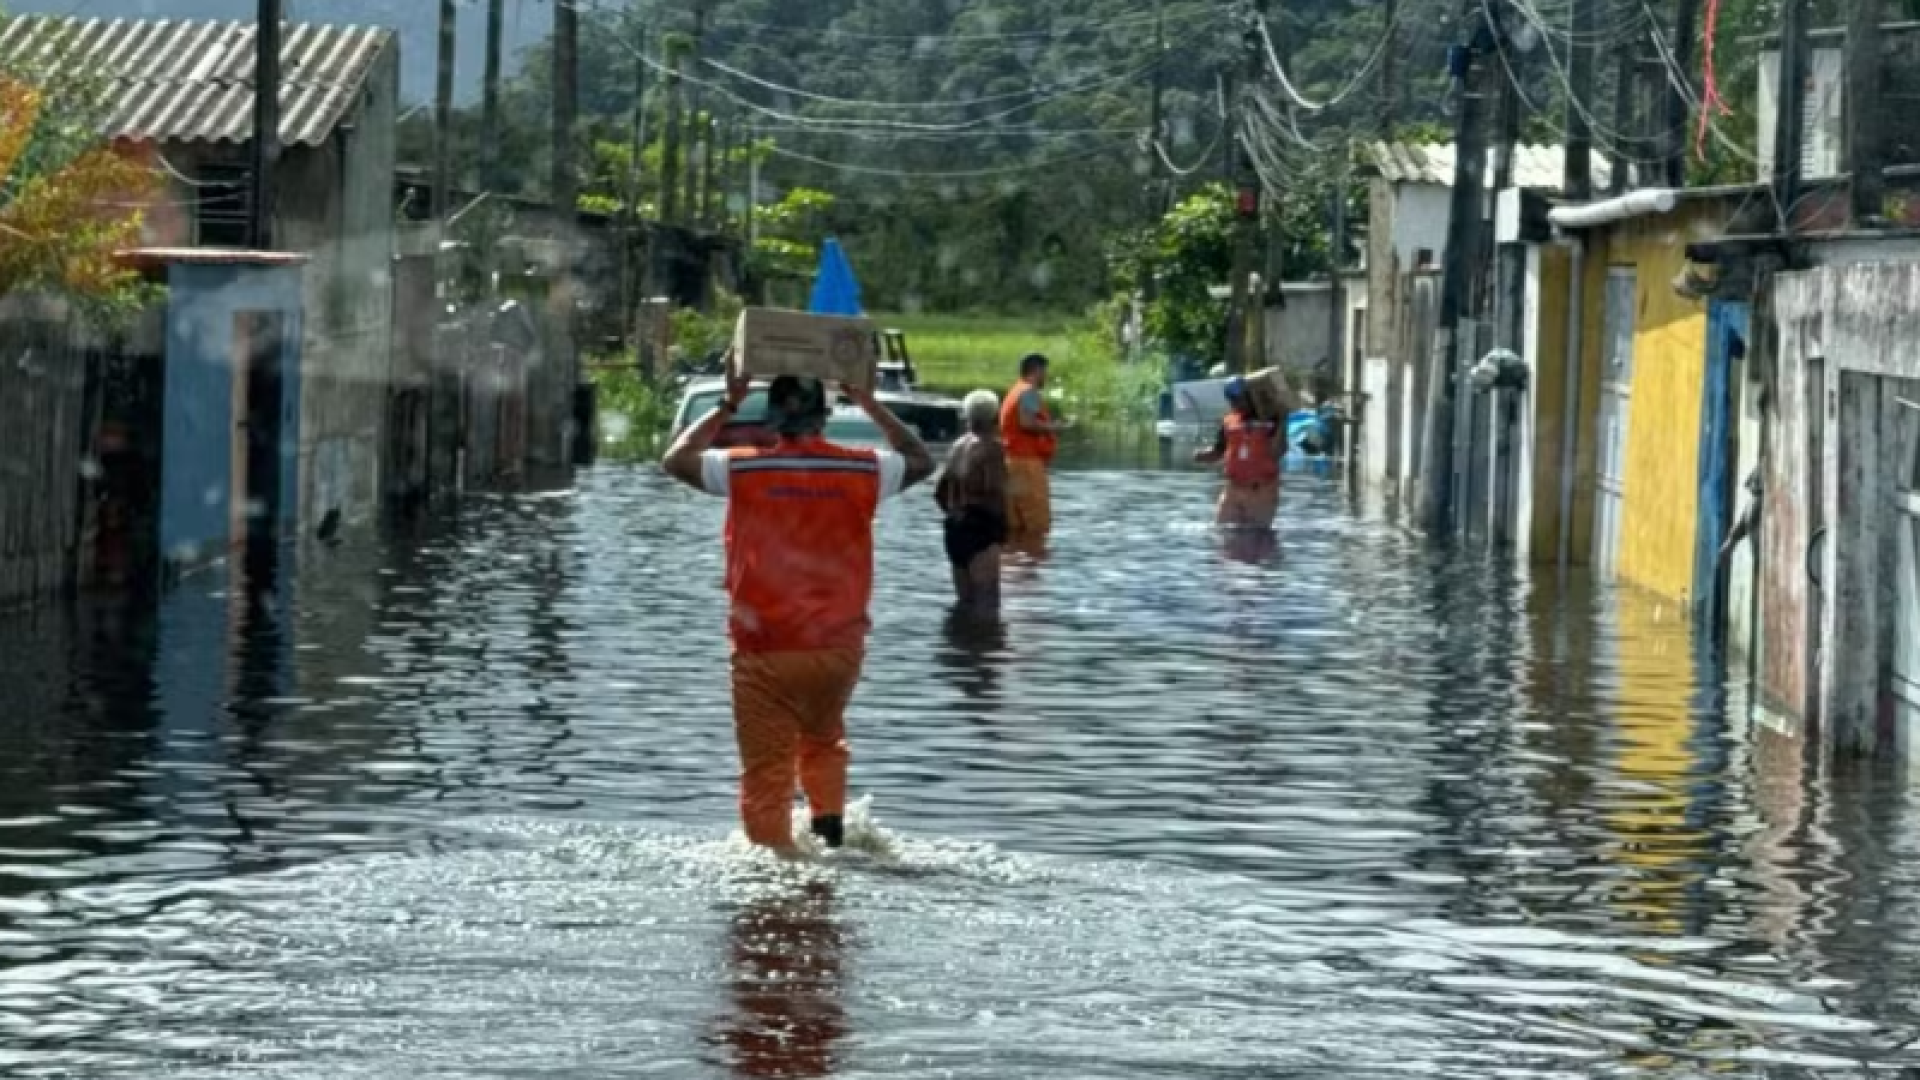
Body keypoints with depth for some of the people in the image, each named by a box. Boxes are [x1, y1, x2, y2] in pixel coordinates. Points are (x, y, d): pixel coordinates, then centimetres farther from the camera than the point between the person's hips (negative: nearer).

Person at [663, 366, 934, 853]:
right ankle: (831, 826, 9)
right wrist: (870, 404, 22)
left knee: (765, 775, 2)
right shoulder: (862, 470, -2)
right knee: (824, 739, 26)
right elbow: (921, 461, 20)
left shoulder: (743, 470, -6)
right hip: (839, 647, 2)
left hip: (764, 650, -2)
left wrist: (727, 406, 18)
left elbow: (676, 459, 13)